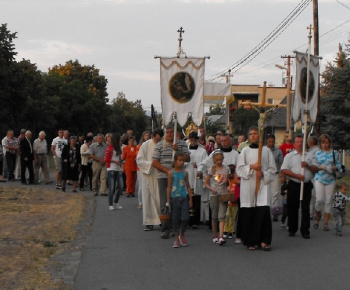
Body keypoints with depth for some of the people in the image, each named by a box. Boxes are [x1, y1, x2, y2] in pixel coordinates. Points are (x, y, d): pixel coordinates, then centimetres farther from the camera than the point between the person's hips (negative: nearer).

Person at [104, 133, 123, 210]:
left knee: (120, 187, 3)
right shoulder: (110, 147, -6)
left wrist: (121, 161, 4)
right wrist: (115, 162, -13)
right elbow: (106, 158, -10)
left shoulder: (118, 148, 16)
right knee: (112, 188, -3)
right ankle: (111, 204, 3)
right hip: (111, 169, -7)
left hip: (118, 169, 7)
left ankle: (116, 202, 18)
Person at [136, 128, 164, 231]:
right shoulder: (146, 145, 0)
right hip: (149, 175, 0)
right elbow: (139, 160, -2)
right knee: (148, 199, 2)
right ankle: (149, 222, 7)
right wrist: (151, 164, -14)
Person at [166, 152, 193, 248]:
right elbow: (169, 187, 0)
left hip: (184, 198, 2)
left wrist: (190, 199, 8)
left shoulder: (185, 173, 6)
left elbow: (188, 187, 10)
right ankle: (176, 239, 13)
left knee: (185, 217, -5)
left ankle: (182, 235, 20)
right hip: (174, 198, -2)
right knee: (175, 219, 3)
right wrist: (168, 201, -2)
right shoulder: (171, 173, -2)